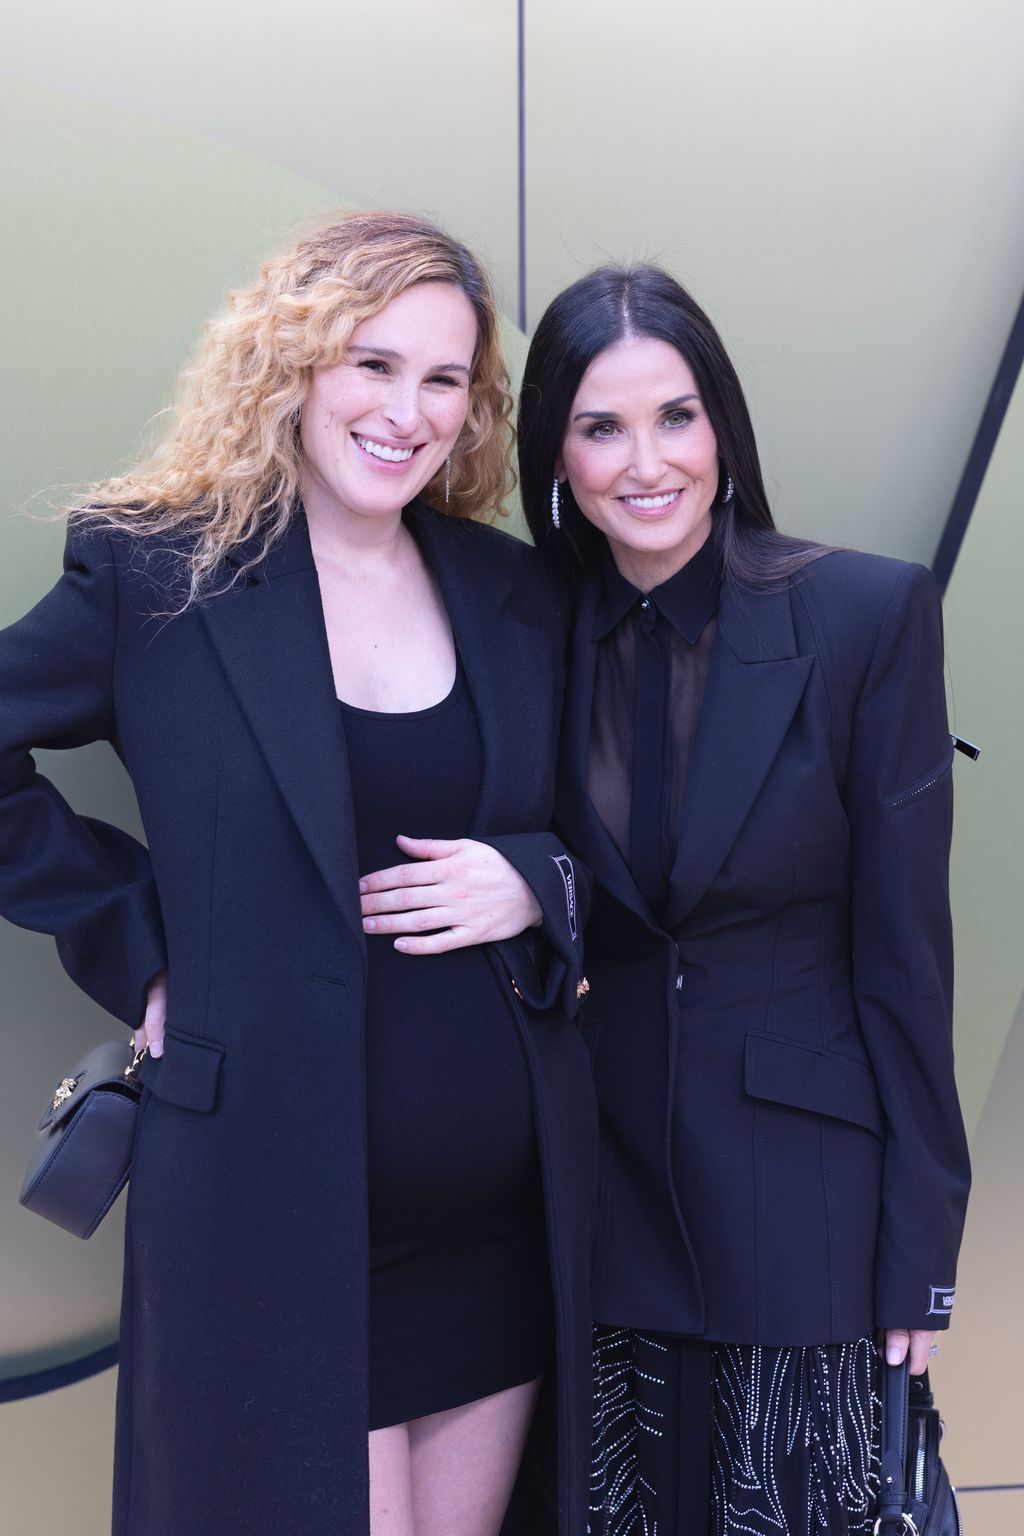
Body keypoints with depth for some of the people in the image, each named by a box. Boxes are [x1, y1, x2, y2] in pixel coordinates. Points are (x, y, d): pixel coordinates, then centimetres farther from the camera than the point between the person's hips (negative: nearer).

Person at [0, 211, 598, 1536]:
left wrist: (539, 884, -8)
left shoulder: (517, 594, 7)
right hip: (272, 1215, -4)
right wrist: (128, 941, -6)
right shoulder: (155, 576, -5)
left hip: (506, 1215, 4)